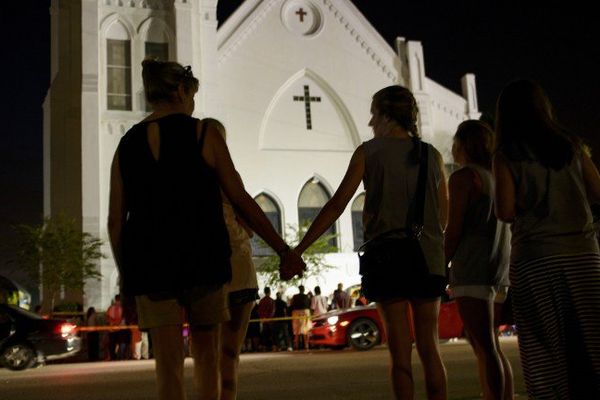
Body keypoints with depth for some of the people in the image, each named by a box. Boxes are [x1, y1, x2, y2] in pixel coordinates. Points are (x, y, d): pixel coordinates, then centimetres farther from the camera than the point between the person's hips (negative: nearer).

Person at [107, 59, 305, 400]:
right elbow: (242, 200, -3)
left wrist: (126, 275, 16)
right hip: (202, 257, -2)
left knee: (169, 363, 5)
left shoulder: (127, 145, 8)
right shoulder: (204, 134, -2)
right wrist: (284, 251, 2)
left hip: (149, 260, 2)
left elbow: (116, 221, 7)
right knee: (207, 353, 16)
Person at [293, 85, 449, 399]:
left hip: (386, 258, -3)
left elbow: (336, 205, -7)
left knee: (400, 350, 3)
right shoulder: (432, 155, 9)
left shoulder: (369, 151, -1)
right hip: (429, 258, 3)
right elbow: (443, 216, 12)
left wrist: (298, 249, -4)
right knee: (429, 348, 11)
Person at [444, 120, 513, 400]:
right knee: (490, 347, 15)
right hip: (500, 268, 8)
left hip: (472, 269, -8)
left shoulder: (462, 177, -8)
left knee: (484, 348, -9)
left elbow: (453, 231, -13)